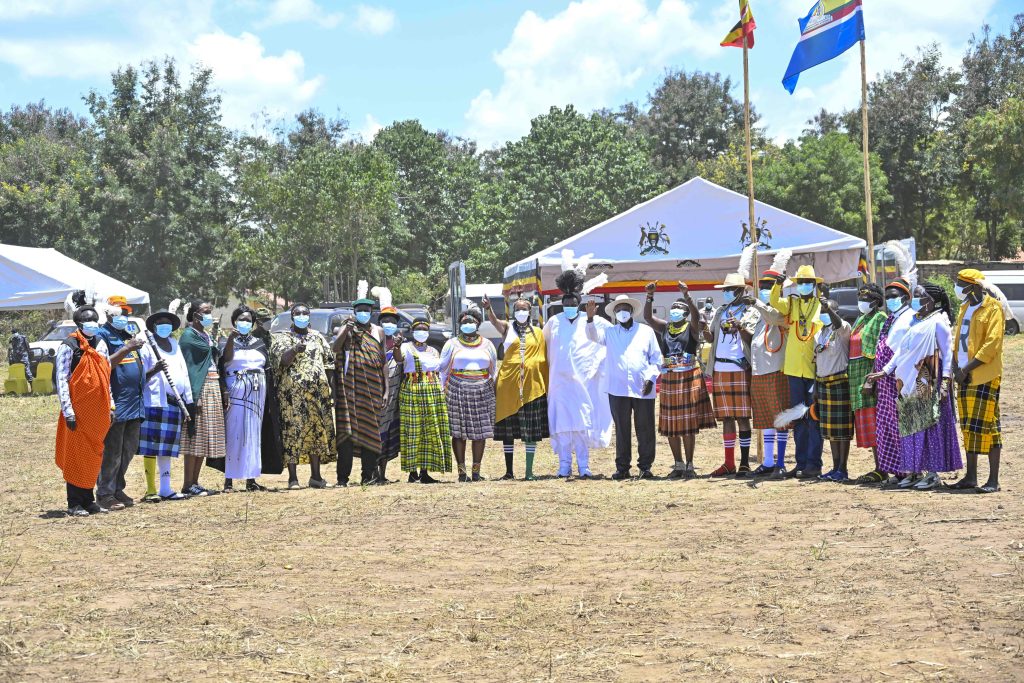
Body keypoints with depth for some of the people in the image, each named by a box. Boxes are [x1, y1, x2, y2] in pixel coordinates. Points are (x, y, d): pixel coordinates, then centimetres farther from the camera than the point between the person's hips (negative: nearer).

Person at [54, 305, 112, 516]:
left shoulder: (100, 344, 12)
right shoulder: (69, 347, -8)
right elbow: (61, 380, -11)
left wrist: (110, 405, 15)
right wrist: (68, 411, -16)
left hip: (98, 412, 6)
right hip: (78, 412, -6)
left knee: (93, 456, 10)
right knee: (76, 456, -1)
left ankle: (88, 500, 18)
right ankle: (74, 504, 4)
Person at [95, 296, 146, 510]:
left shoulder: (128, 334, 20)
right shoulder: (103, 334, -6)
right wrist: (126, 349, -23)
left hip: (134, 402, 9)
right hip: (116, 404, -8)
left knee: (128, 451, 13)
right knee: (112, 452, -5)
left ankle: (118, 489, 21)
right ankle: (105, 494, -1)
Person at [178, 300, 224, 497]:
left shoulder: (208, 335, 19)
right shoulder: (189, 336, -6)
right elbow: (187, 366, -14)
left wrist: (222, 392, 13)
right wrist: (193, 396, -22)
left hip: (213, 387, 8)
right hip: (199, 389, -8)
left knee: (205, 438, 7)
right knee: (196, 437, -8)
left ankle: (194, 482, 11)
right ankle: (188, 484, -5)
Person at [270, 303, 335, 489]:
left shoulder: (317, 336, 17)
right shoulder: (282, 337, 3)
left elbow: (329, 360, 19)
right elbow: (282, 360, -13)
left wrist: (328, 386, 10)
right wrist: (295, 350, -31)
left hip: (319, 391, 5)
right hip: (293, 393, -5)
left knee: (318, 431, 5)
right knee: (293, 431, -9)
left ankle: (316, 476, 12)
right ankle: (293, 478, -7)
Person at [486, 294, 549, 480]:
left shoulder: (538, 333, 11)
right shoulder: (507, 328, 6)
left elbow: (544, 360, 12)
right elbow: (494, 321, -16)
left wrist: (546, 384, 4)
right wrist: (489, 309, -37)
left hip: (532, 384, 1)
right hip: (508, 383, -1)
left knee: (531, 430, 0)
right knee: (508, 429, 3)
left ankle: (529, 471, 5)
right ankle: (509, 470, 11)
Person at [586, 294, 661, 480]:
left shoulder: (646, 331, 10)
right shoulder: (610, 332, 13)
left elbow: (656, 359, 8)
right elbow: (594, 336, -6)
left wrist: (650, 378, -5)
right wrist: (590, 318, -23)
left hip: (643, 390, -1)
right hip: (618, 390, 1)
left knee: (645, 429, 1)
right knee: (621, 430, 4)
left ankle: (645, 466, 9)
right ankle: (622, 467, 9)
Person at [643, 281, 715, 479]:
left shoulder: (691, 327, 0)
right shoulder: (665, 327, 11)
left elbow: (696, 315, -19)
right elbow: (647, 316, -1)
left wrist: (687, 295, -31)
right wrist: (650, 296, -12)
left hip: (689, 377, -4)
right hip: (669, 378, 4)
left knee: (689, 425, -3)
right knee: (671, 425, 6)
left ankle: (689, 465, 2)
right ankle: (678, 465, 15)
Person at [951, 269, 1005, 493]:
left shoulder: (993, 309, -10)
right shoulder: (965, 308, 15)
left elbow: (992, 344, -16)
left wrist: (967, 368, -18)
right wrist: (956, 365, 2)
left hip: (985, 376, -8)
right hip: (965, 375, 8)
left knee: (988, 425, -8)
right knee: (969, 426, 11)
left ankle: (993, 480, -5)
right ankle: (970, 476, 17)